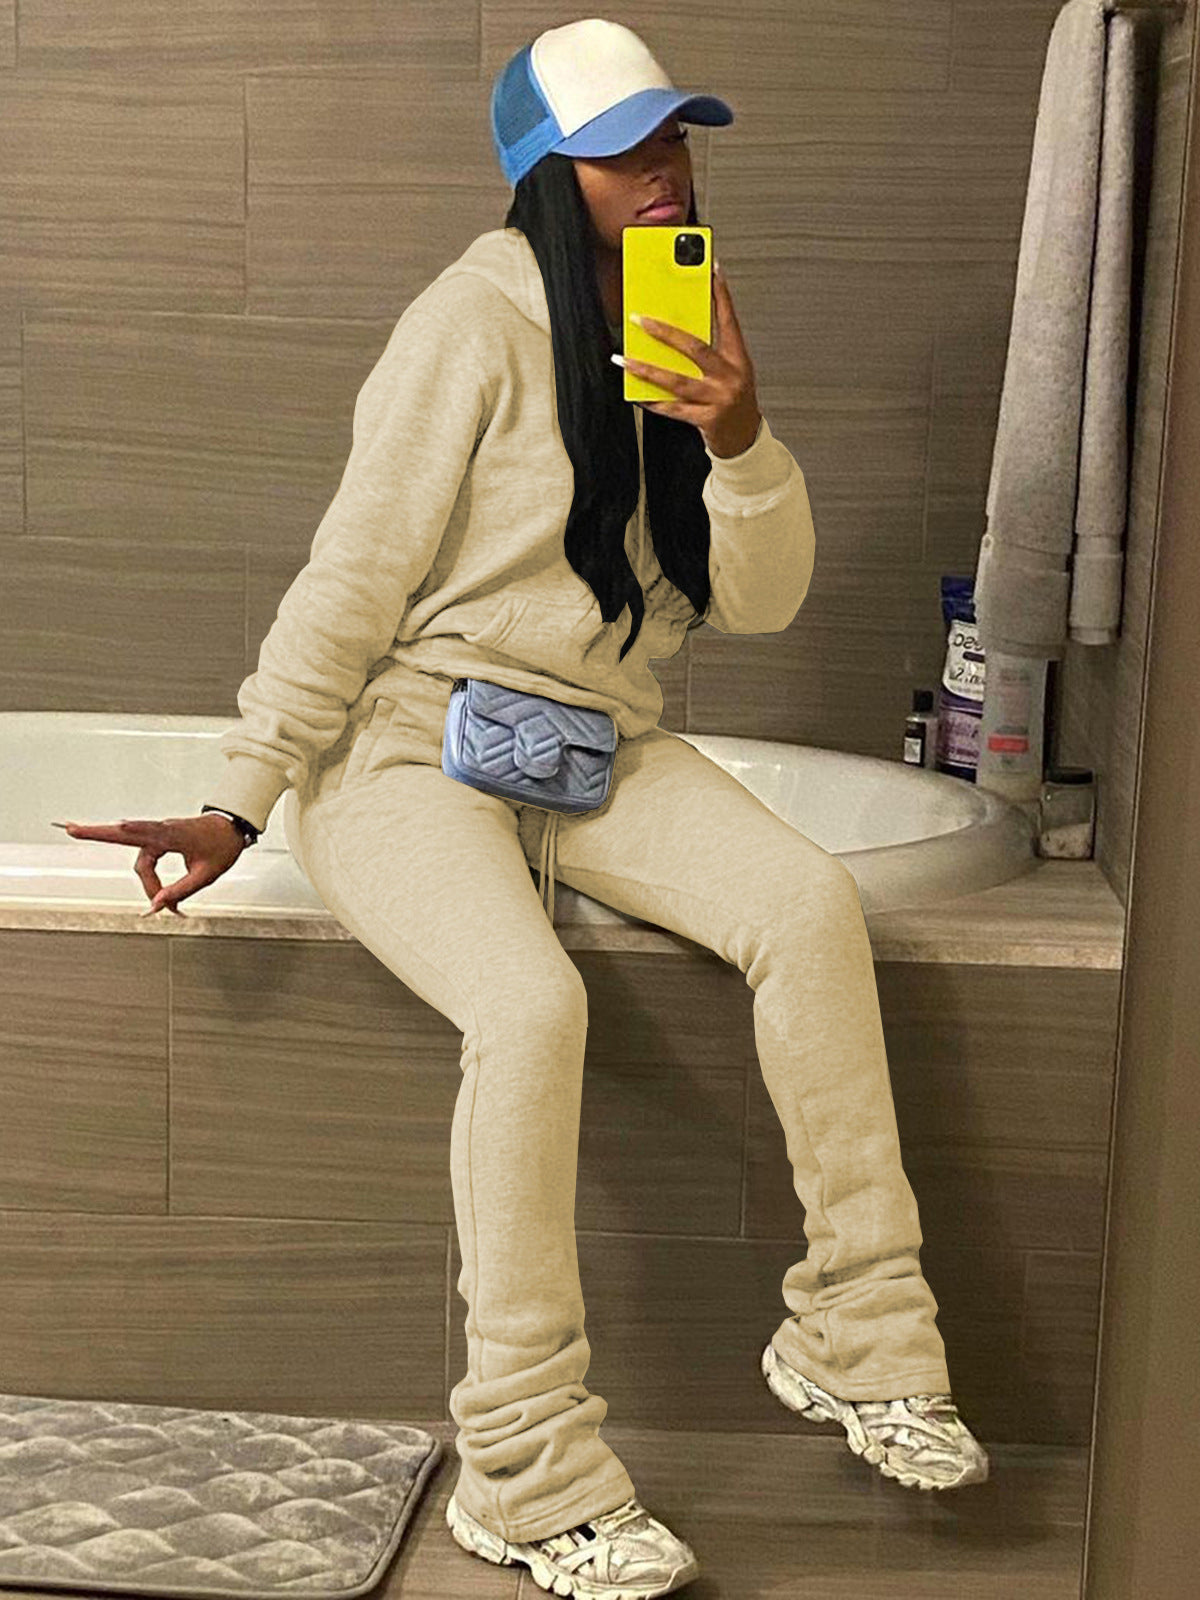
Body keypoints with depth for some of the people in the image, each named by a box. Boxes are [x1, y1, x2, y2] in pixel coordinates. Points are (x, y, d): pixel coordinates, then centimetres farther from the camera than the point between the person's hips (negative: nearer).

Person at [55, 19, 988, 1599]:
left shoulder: (680, 338, 11)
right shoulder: (481, 324, -11)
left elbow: (761, 600, 5)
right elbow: (355, 578, -11)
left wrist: (739, 440, -14)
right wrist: (240, 804, -13)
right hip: (412, 741, -6)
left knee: (812, 902, -22)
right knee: (533, 1003, -33)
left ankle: (857, 1335, -11)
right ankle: (526, 1471, -21)